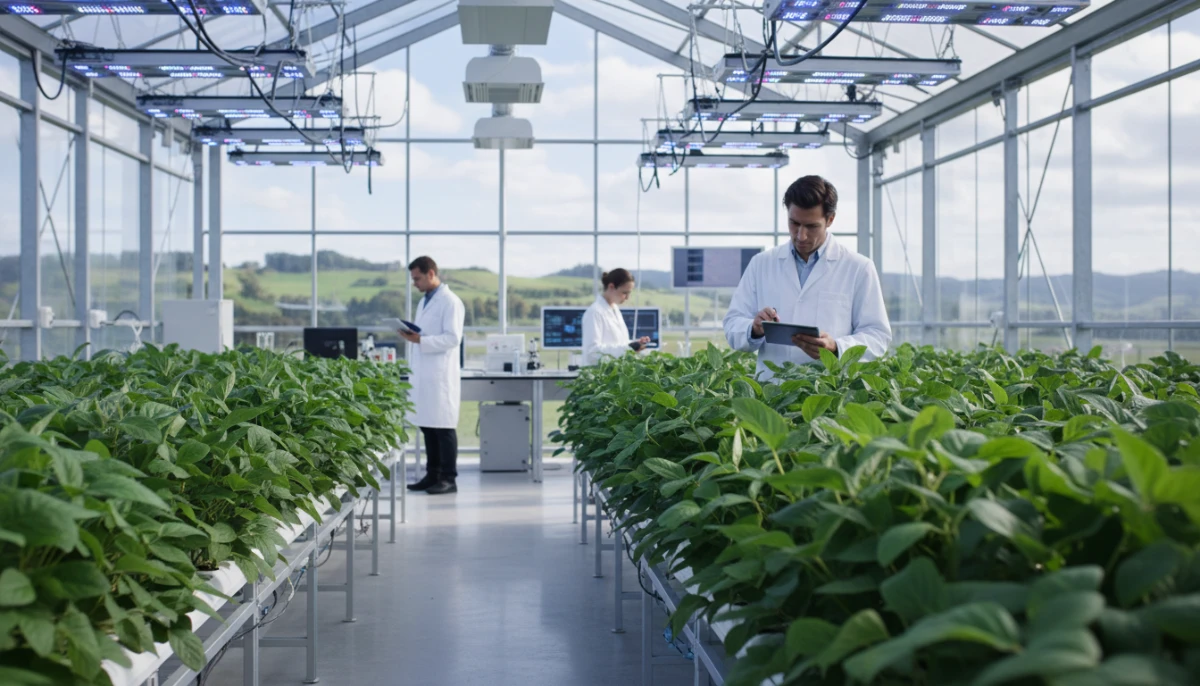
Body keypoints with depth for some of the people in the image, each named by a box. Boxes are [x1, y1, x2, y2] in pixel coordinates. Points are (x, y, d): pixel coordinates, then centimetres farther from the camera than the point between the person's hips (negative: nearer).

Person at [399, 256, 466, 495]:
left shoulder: (450, 302, -8)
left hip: (440, 375, -8)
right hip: (423, 374, 8)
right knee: (427, 426, 9)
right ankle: (433, 475, 16)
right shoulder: (424, 301, 18)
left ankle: (449, 479, -1)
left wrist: (420, 340, -22)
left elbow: (453, 338, -17)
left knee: (443, 427, -5)